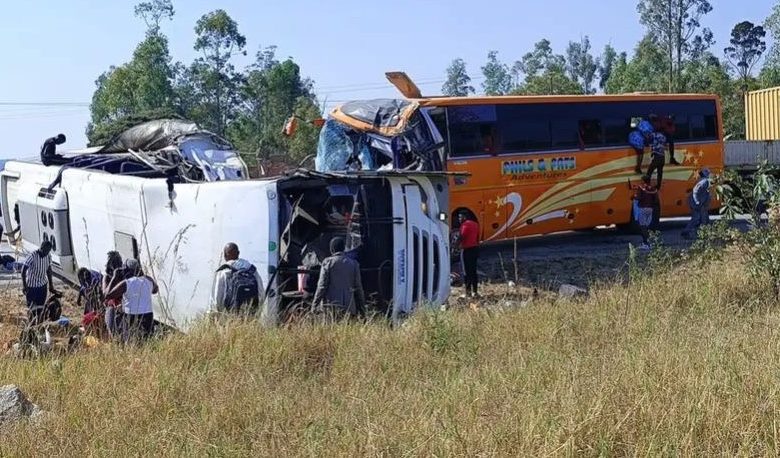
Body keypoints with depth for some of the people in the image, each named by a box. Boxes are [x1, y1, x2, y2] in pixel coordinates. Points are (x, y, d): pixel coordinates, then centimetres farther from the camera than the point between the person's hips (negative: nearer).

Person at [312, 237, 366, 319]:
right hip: (349, 307, 3)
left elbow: (322, 286, -4)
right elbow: (358, 289, 10)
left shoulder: (328, 262, 0)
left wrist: (314, 305, 1)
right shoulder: (353, 263, 10)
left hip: (331, 306, -3)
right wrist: (362, 310, 14)